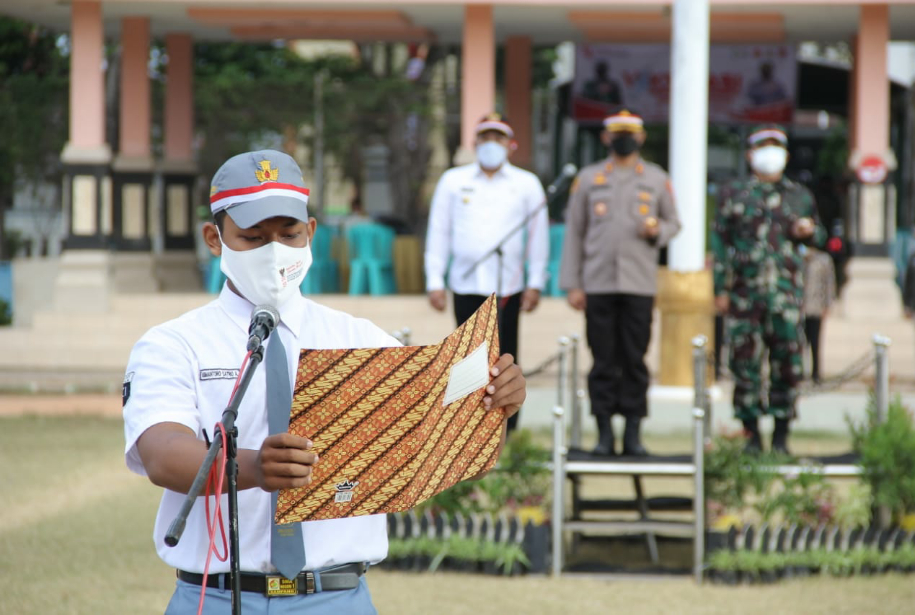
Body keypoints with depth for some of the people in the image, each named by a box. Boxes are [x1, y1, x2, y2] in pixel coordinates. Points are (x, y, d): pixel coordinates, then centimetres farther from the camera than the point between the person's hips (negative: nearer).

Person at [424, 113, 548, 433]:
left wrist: (535, 284, 3)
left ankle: (507, 435, 3)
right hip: (466, 286, 1)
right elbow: (438, 233, 11)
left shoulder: (527, 184, 9)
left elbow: (538, 236, 9)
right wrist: (435, 282, 5)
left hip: (507, 286, -1)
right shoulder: (453, 181, 10)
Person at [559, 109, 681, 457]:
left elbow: (673, 223, 16)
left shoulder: (657, 180, 9)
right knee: (603, 361, 0)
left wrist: (658, 230, -9)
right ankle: (604, 433, 5)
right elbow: (573, 232, 7)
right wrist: (572, 284, 1)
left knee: (635, 360, 0)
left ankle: (633, 433, 4)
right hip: (598, 284, 0)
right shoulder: (589, 178, 8)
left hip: (639, 284, 0)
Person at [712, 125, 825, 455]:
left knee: (787, 362, -3)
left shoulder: (800, 196, 13)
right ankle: (752, 435, 7)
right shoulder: (734, 195, 9)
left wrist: (809, 232, -1)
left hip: (786, 292, 1)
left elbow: (819, 235, 24)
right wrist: (721, 288, 0)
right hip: (744, 293, -1)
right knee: (745, 363, -1)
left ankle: (781, 435, 5)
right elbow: (721, 242, 7)